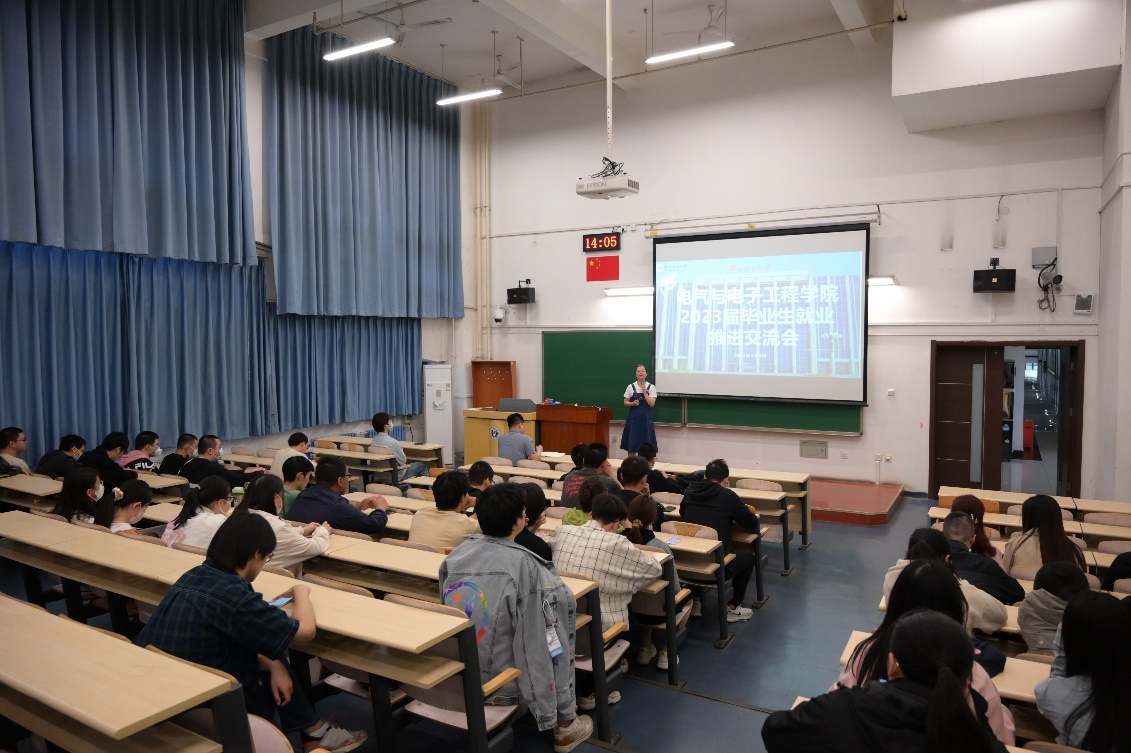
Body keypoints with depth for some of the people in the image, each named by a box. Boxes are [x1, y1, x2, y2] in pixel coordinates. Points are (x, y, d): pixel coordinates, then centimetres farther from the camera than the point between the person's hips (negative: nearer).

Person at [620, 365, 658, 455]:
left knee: (646, 443, 0)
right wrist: (633, 403, -14)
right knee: (631, 442, 2)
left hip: (645, 417, 0)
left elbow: (652, 404, -8)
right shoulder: (631, 387, 1)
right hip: (633, 417, 1)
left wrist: (644, 391, -15)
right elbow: (626, 402, 6)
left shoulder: (651, 387, -1)